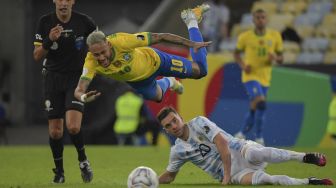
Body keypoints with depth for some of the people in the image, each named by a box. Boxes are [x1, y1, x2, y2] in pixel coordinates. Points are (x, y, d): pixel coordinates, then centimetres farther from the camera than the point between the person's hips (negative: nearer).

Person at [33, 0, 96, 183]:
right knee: (55, 131, 0)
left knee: (73, 126, -19)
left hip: (76, 78, -2)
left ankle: (83, 160, 9)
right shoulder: (45, 22, -5)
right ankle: (59, 171, 21)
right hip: (53, 77, 2)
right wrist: (49, 40, -21)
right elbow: (37, 56, -6)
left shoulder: (84, 21, -7)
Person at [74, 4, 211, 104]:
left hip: (152, 60, -3)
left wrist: (192, 44, -34)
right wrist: (84, 97, -71)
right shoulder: (91, 63, -38)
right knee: (157, 96, 31)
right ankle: (167, 82, 65)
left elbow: (160, 37, -36)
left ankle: (192, 21, 35)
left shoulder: (120, 42, -44)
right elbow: (79, 90, -45)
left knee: (200, 70, 16)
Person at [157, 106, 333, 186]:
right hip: (234, 174, 2)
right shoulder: (177, 151, 9)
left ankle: (304, 157, -30)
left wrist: (227, 175, -20)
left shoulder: (198, 123, -5)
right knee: (259, 178, -32)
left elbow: (222, 143, -14)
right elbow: (169, 175, 23)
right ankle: (308, 182, -31)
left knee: (254, 154, -40)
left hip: (240, 151, -2)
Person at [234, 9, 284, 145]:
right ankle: (259, 138, -14)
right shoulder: (245, 37, -3)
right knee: (260, 103, -25)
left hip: (264, 78, 4)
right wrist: (243, 65, -9)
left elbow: (281, 59, 9)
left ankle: (241, 134, 30)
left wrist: (276, 58, -15)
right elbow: (237, 53, 11)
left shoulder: (275, 36, 3)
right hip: (250, 76, -4)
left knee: (254, 109, 10)